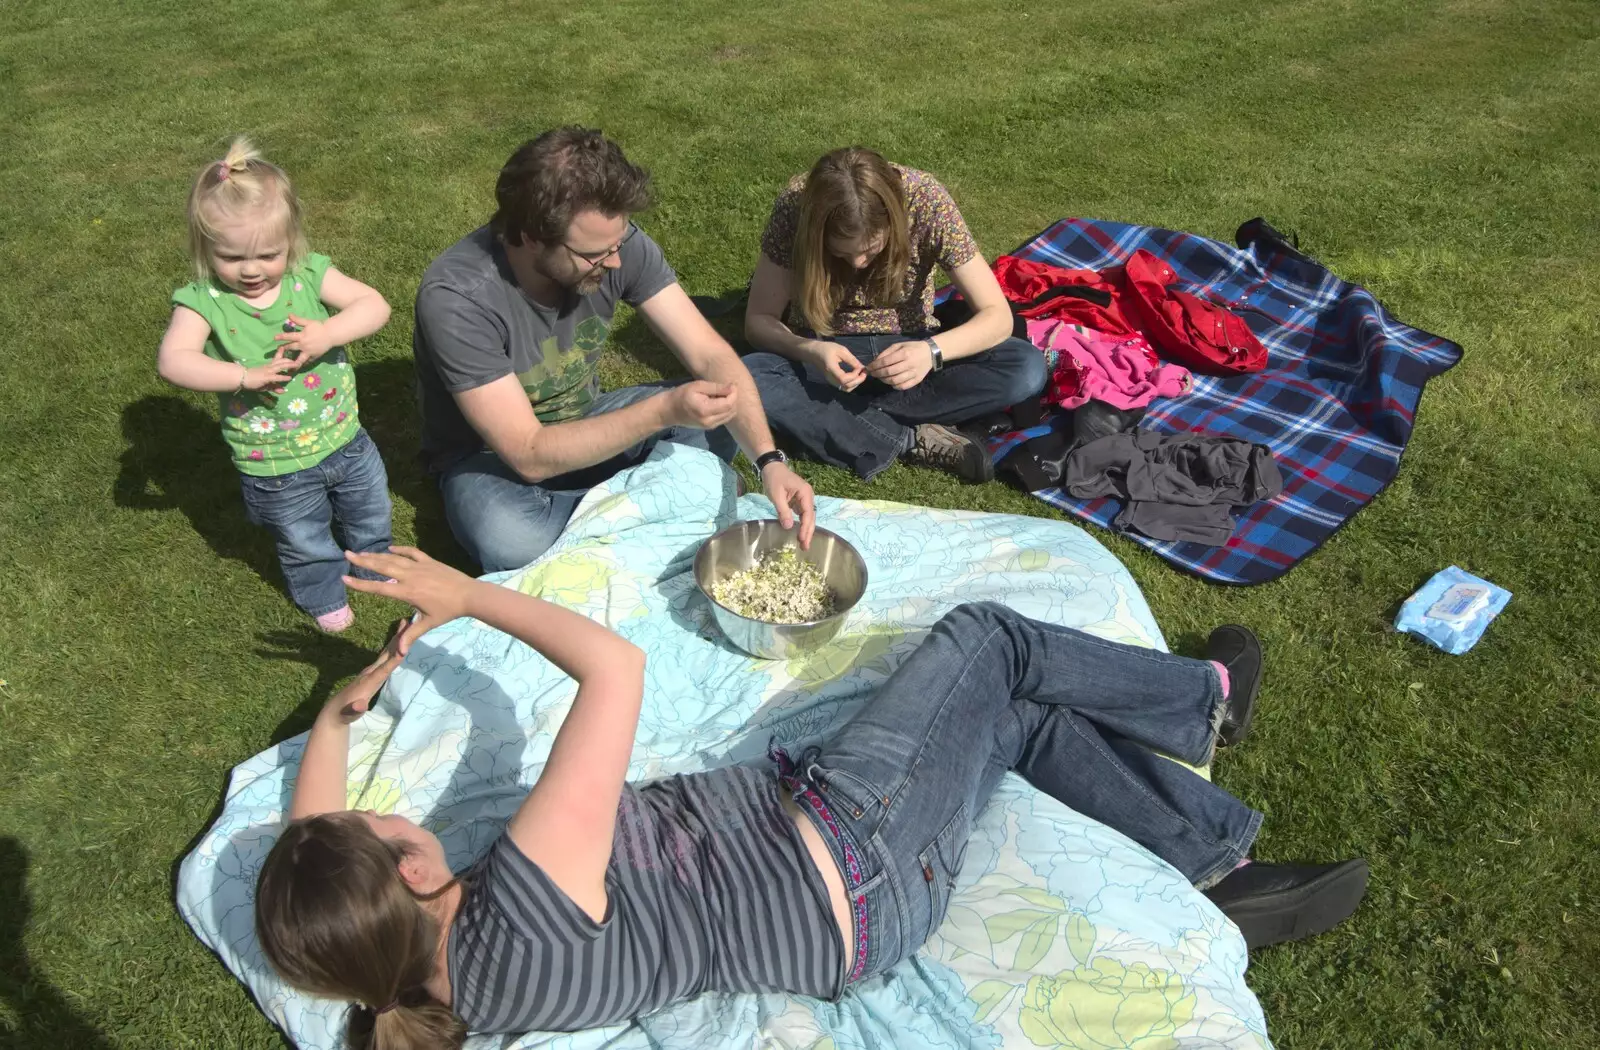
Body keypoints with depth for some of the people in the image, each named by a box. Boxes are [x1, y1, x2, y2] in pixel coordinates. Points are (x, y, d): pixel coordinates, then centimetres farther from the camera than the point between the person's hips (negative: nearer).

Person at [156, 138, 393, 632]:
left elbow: (375, 305, -19)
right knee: (305, 543, 22)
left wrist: (330, 332, -34)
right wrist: (244, 375, -38)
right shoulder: (202, 301, -19)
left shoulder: (310, 274, -13)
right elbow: (172, 361, -31)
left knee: (370, 513, 28)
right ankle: (325, 595, 51)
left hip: (345, 439, 3)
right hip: (276, 471, -2)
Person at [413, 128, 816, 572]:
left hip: (585, 422, 4)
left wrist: (769, 460, -32)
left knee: (719, 427, -18)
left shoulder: (617, 242, -20)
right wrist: (663, 411, -41)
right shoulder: (455, 298, -33)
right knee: (511, 545, -38)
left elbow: (711, 356, -17)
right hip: (489, 454, -3)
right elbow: (530, 456, -32)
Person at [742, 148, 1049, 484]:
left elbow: (998, 315, -19)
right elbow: (758, 320, -14)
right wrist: (810, 351, -34)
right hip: (828, 354, 0)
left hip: (907, 350, 1)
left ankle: (839, 418, -23)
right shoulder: (796, 205, -22)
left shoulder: (926, 200, -23)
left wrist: (932, 351, -38)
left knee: (1027, 367, -26)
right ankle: (912, 439, -24)